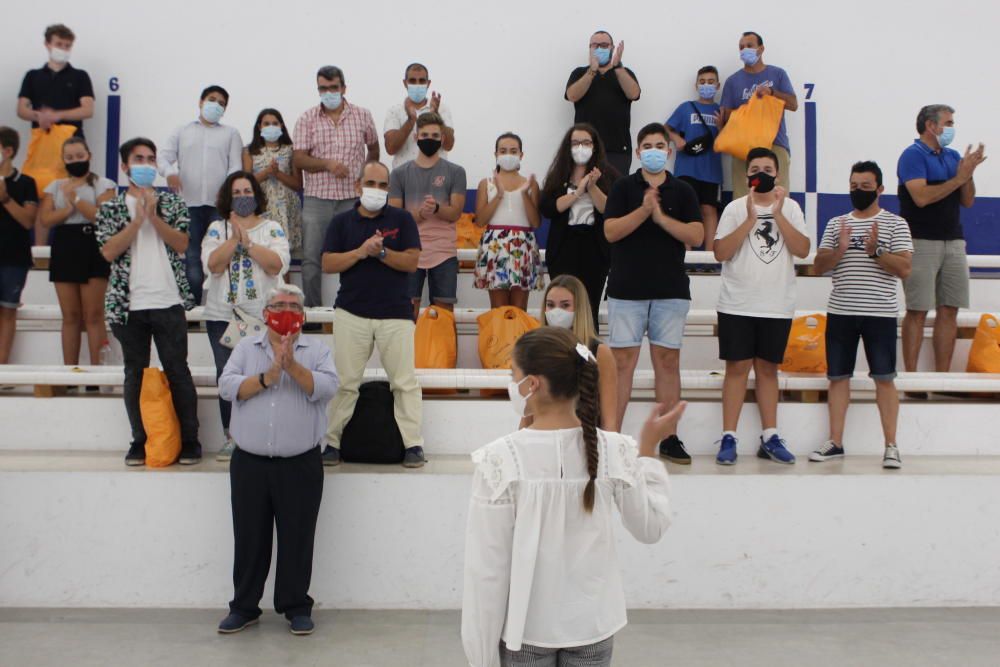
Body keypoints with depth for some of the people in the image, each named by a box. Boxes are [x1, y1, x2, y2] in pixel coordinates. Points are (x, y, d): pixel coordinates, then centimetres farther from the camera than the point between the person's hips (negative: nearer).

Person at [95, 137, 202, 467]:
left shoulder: (172, 202, 9)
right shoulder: (111, 208, 7)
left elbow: (181, 244, -3)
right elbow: (109, 251, -6)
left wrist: (154, 216, -11)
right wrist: (138, 218, -11)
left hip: (169, 302, -1)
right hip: (128, 303, 1)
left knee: (178, 371, 1)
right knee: (135, 373, 7)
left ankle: (189, 440, 9)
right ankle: (139, 441, 16)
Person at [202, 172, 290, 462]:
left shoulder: (272, 228, 7)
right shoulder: (217, 229, 10)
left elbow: (277, 265, -8)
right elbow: (213, 265, -5)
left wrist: (247, 242, -11)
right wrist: (235, 238, -11)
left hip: (264, 316, -2)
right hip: (222, 315, 2)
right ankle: (231, 439, 11)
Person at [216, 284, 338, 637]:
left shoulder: (316, 350, 5)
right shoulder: (246, 348, 9)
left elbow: (327, 387, -11)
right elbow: (227, 386, -4)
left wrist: (294, 368, -23)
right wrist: (267, 377, -16)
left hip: (301, 465, -1)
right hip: (250, 462, 2)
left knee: (297, 538, 5)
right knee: (249, 538, 9)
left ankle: (296, 607, 19)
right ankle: (244, 606, 22)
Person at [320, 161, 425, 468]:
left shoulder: (402, 219, 6)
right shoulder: (342, 222, 10)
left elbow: (412, 261, -2)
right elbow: (328, 264, 0)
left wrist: (381, 252, -16)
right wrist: (361, 251, -13)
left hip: (396, 313, -1)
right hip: (351, 312, 1)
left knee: (405, 381, -2)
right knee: (344, 382, 3)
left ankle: (413, 443, 4)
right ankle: (332, 442, 12)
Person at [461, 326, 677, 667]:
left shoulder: (500, 460, -18)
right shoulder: (614, 451, -11)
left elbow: (487, 565, -14)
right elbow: (651, 528, 2)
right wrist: (649, 448, 7)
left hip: (526, 625, -2)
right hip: (593, 622, 3)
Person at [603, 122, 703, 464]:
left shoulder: (683, 191, 9)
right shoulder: (623, 187, 6)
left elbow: (697, 235, -2)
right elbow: (610, 231, -6)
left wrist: (661, 216, -12)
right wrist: (644, 210, -16)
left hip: (671, 290, 1)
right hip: (627, 288, -1)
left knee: (667, 361, 4)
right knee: (622, 362, -1)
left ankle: (669, 438, 11)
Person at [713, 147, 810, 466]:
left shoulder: (790, 207, 7)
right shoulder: (736, 208, 2)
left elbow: (802, 250, -5)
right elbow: (721, 253, -9)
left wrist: (778, 215, -13)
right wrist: (750, 220, -15)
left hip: (777, 306, 2)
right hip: (738, 304, -2)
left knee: (768, 369, 9)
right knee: (737, 367, -2)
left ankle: (770, 437, 14)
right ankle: (728, 438, 0)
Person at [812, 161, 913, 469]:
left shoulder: (895, 224, 3)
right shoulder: (836, 223, 12)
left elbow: (904, 269, -5)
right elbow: (818, 266, 7)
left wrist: (875, 251, -19)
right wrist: (839, 250, -12)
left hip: (880, 313, -3)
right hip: (840, 312, 3)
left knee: (884, 378, -1)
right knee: (838, 376, 6)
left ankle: (891, 446, 5)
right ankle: (835, 443, 13)